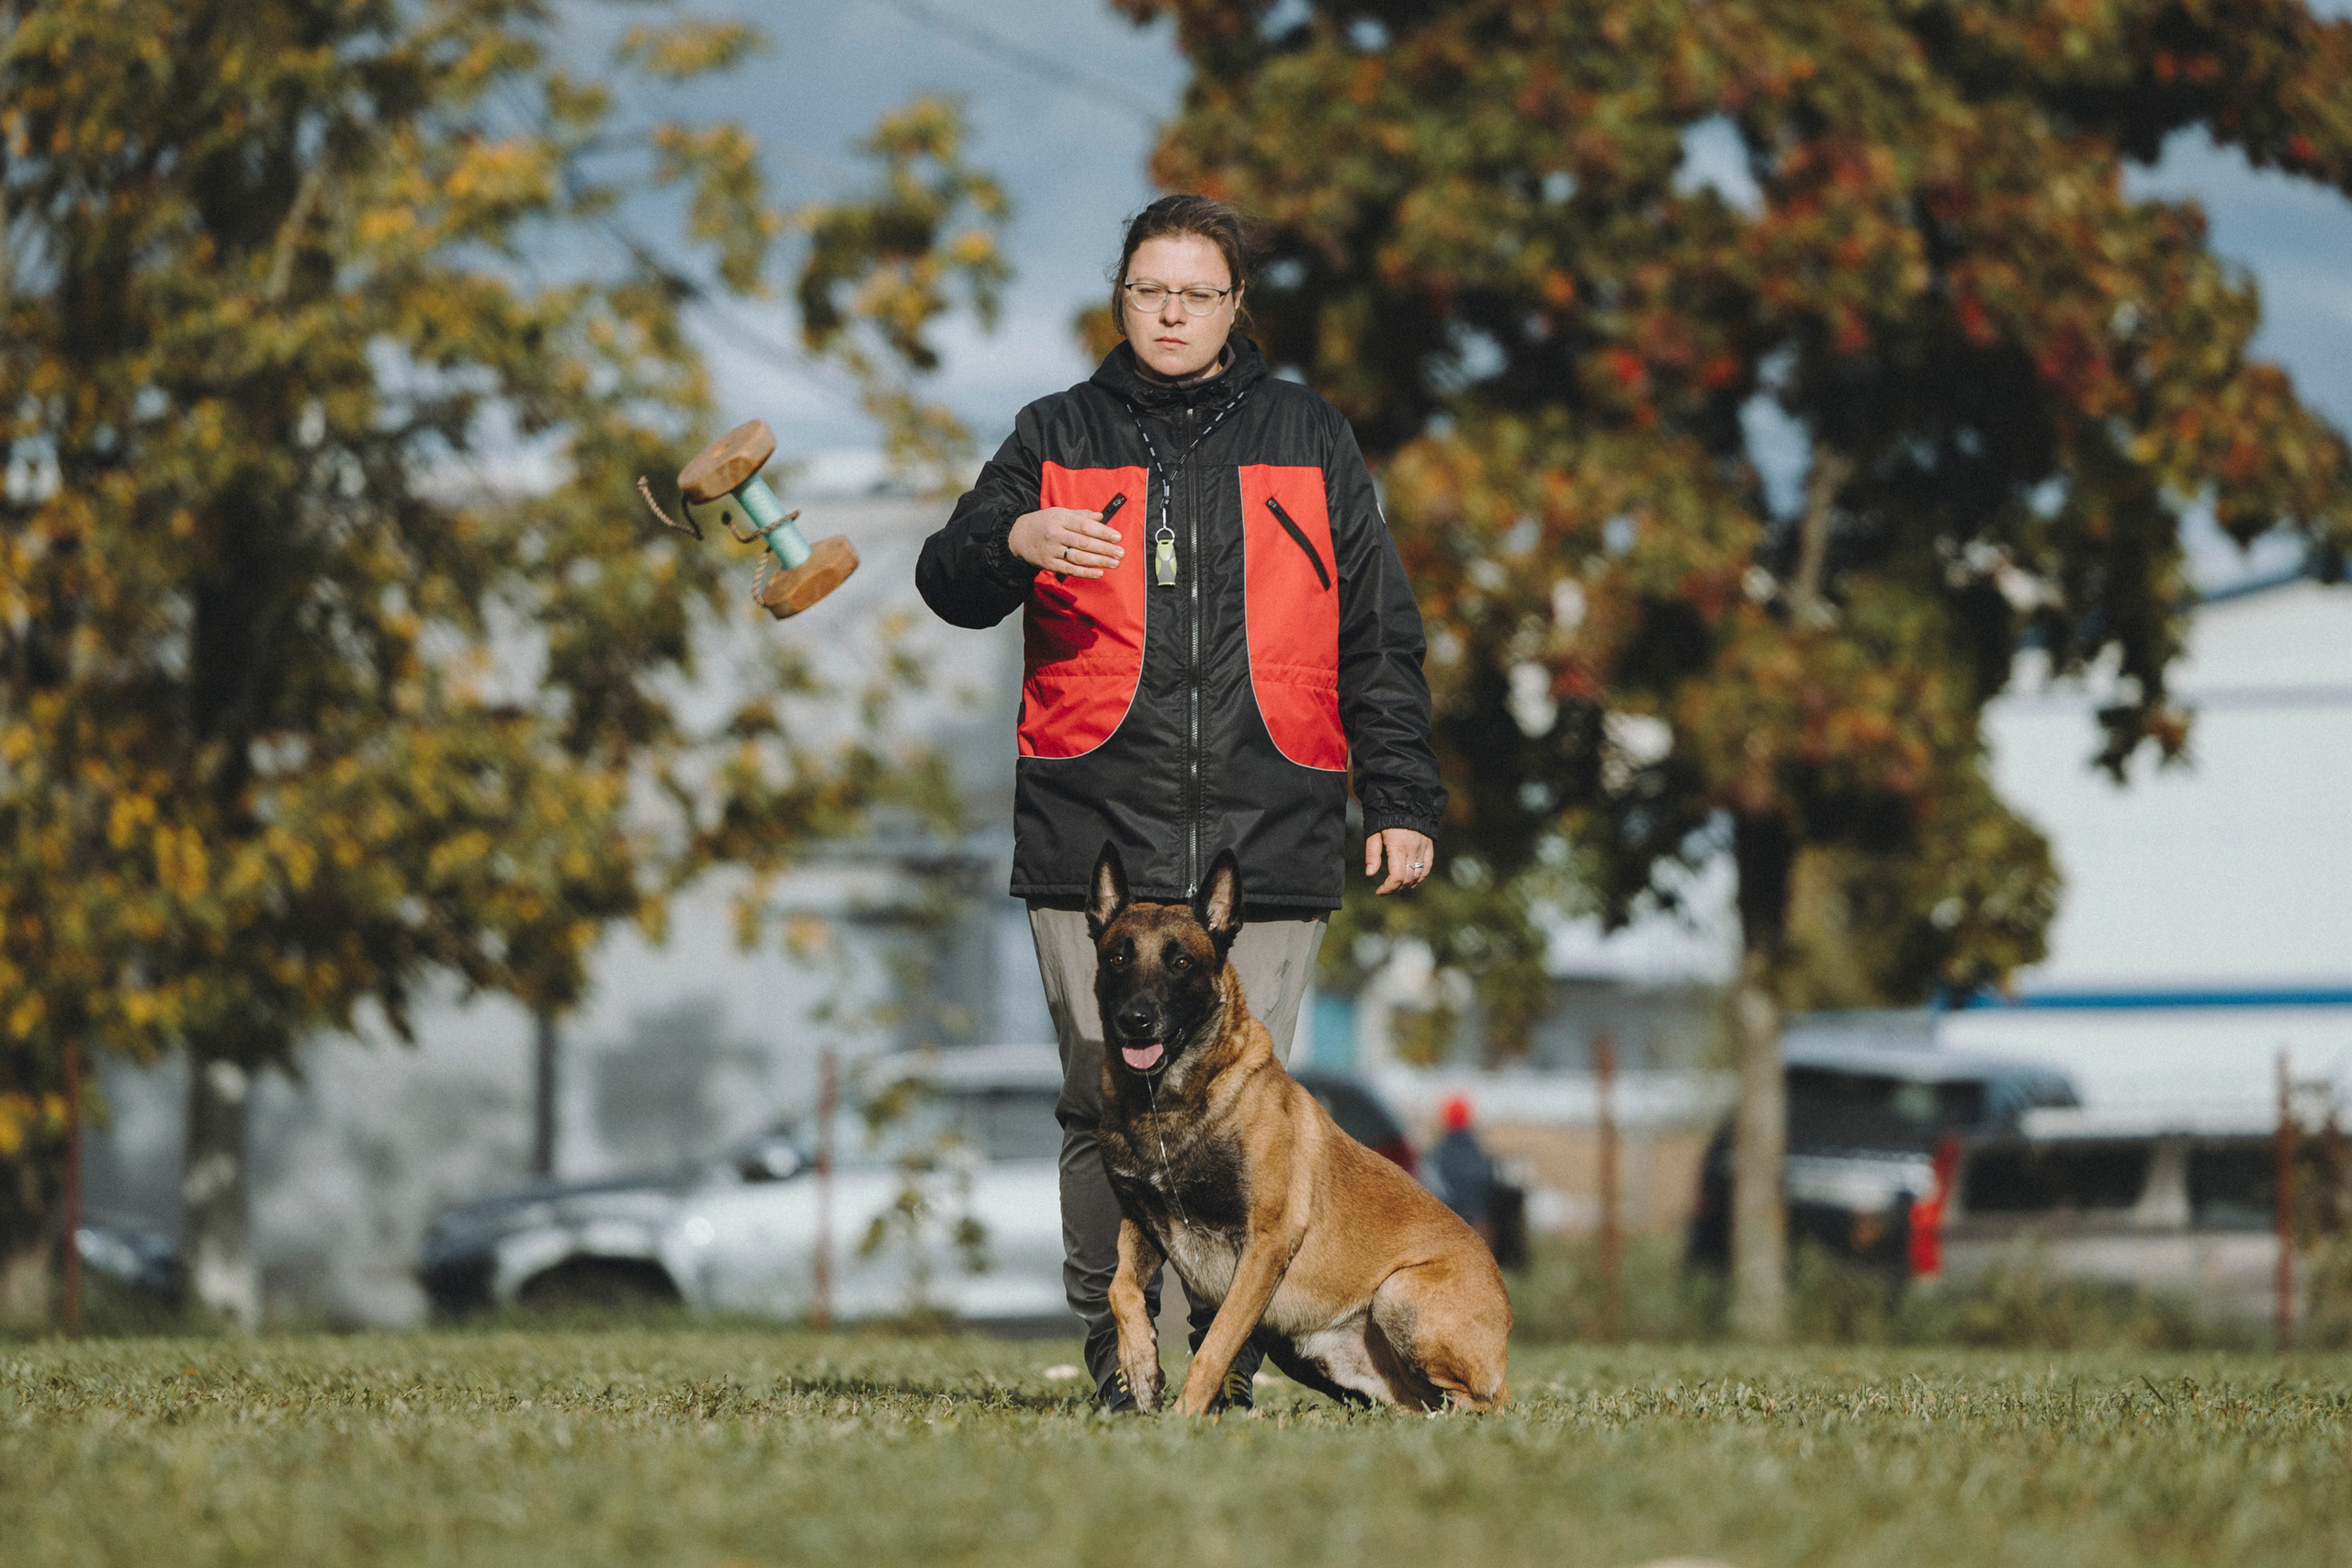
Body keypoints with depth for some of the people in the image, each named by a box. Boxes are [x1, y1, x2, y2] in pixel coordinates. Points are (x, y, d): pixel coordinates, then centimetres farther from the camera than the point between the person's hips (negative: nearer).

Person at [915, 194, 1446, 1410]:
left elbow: (1380, 636, 13)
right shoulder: (1060, 437, 13)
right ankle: (1116, 1346, 3)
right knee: (1106, 1102, -3)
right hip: (1095, 836, 0)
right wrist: (1012, 542, -19)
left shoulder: (1309, 444, 13)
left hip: (1266, 837, 0)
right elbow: (948, 582, 4)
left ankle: (1226, 1351, 4)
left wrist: (1401, 798, 7)